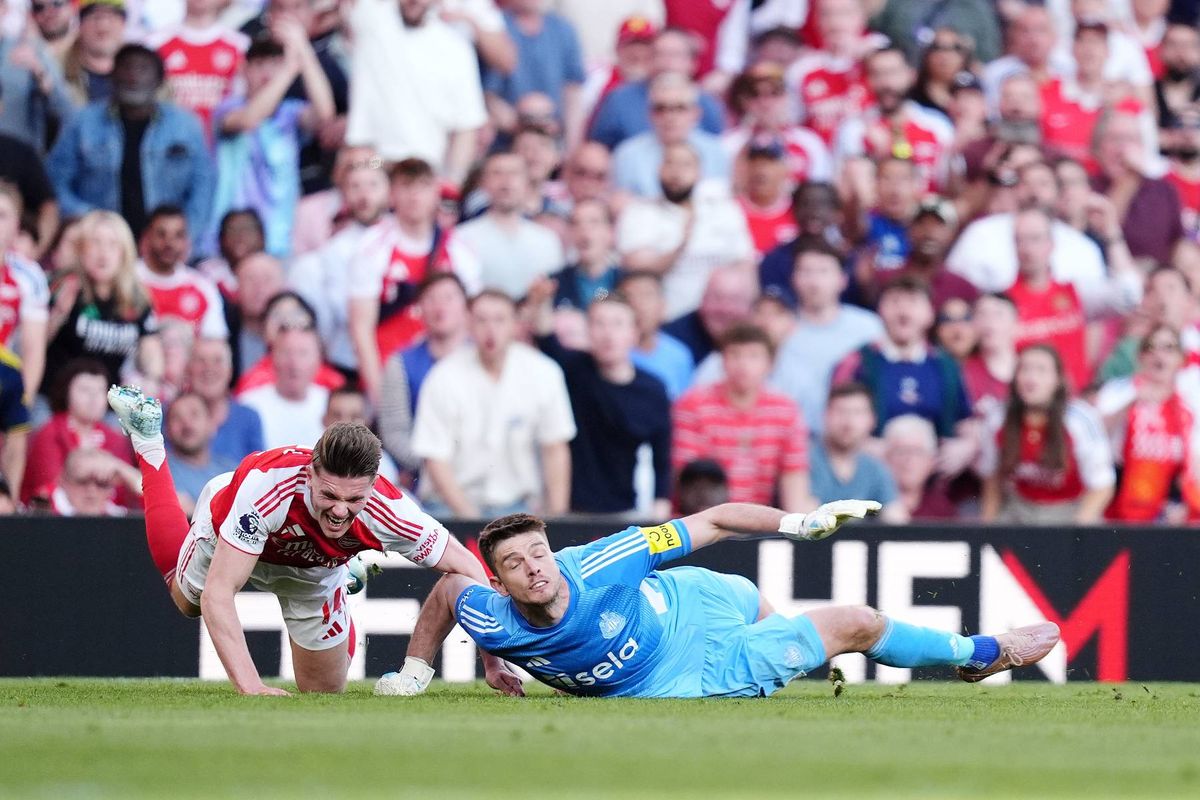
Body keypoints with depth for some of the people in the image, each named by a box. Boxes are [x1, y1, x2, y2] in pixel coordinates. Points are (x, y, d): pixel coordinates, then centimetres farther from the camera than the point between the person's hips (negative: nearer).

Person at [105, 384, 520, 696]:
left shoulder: (388, 512, -43)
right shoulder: (267, 486, -49)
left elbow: (466, 569, -27)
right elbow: (216, 595, -47)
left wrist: (493, 661, -32)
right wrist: (249, 686, -55)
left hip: (315, 572, 1)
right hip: (228, 530, -1)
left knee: (325, 690, 11)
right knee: (186, 600, 32)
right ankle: (147, 439, 45)